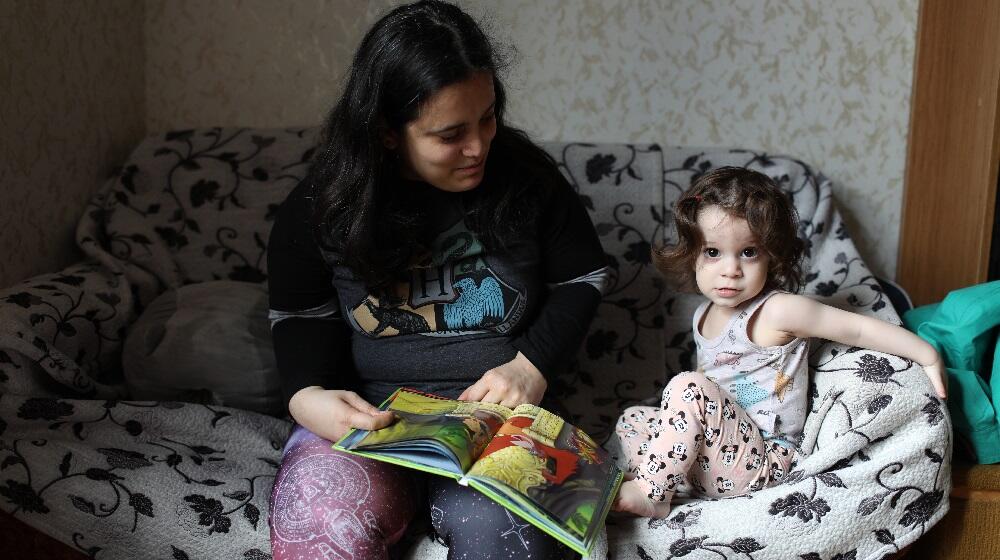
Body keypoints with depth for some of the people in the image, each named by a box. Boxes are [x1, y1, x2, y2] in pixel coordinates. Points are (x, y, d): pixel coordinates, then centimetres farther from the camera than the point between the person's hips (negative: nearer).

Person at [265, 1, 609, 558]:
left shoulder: (528, 178, 0)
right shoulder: (320, 205, 0)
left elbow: (583, 279, 11)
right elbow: (302, 313, 10)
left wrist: (533, 366, -6)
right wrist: (309, 397, -11)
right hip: (366, 414, 1)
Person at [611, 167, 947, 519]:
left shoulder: (777, 311, -17)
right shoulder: (704, 315, 6)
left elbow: (859, 328, -13)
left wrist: (928, 356, -12)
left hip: (761, 462, -9)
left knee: (687, 387, -27)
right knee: (631, 420, 9)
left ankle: (649, 493, -20)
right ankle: (667, 489, -14)